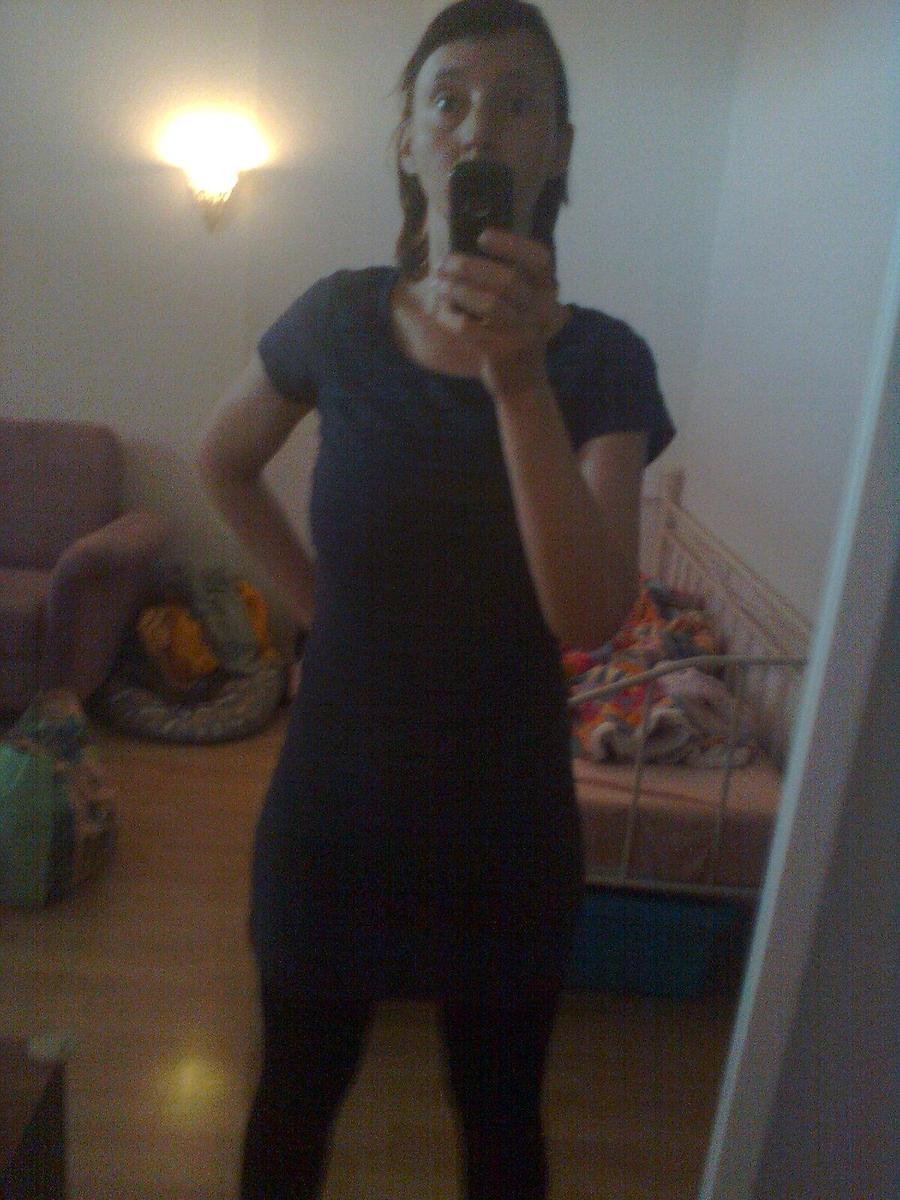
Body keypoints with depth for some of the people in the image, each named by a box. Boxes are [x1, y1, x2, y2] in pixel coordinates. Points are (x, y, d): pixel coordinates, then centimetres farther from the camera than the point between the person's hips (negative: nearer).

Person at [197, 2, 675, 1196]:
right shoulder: (339, 318, -7)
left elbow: (589, 616, -25)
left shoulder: (601, 357, -12)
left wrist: (519, 381, -34)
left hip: (505, 814, 0)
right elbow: (224, 462, 11)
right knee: (295, 1096, 23)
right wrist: (310, 594, 1)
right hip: (333, 797, 1)